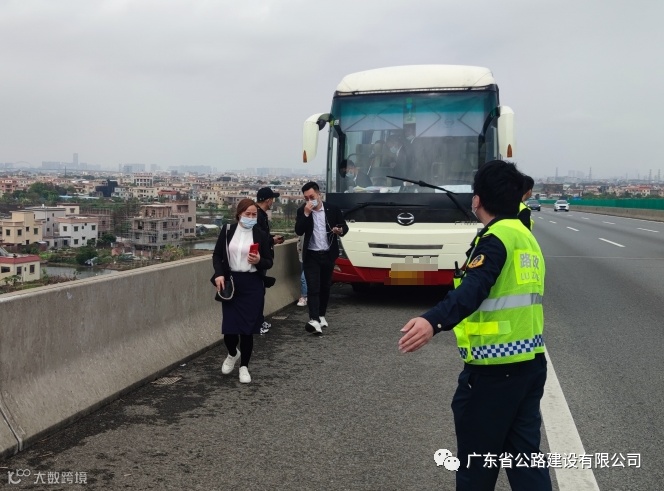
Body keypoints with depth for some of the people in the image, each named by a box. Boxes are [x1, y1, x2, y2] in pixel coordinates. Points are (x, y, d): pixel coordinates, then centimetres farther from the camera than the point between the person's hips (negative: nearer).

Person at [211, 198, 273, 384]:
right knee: (229, 327, 1)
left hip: (253, 286, -1)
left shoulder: (261, 235, 0)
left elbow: (269, 263, 3)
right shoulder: (227, 231, 2)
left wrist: (259, 261, -19)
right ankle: (233, 354, 35)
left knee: (247, 328, 1)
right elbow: (217, 255, 5)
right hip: (231, 283, 1)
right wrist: (219, 274, -11)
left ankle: (244, 366, 20)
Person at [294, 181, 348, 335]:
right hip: (311, 256, -1)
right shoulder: (302, 211, -2)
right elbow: (298, 231, -13)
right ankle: (314, 321, -20)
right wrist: (306, 213, -22)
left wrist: (340, 230, -18)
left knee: (325, 287, 13)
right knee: (313, 288, -11)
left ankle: (321, 315, 30)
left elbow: (345, 227, 5)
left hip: (328, 255, 2)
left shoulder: (332, 209, -2)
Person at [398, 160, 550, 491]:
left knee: (476, 462, 7)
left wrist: (433, 322, -48)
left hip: (495, 368, -9)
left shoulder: (496, 237, -15)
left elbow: (473, 289, -33)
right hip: (531, 362, 9)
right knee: (526, 456, 15)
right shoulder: (526, 237, 12)